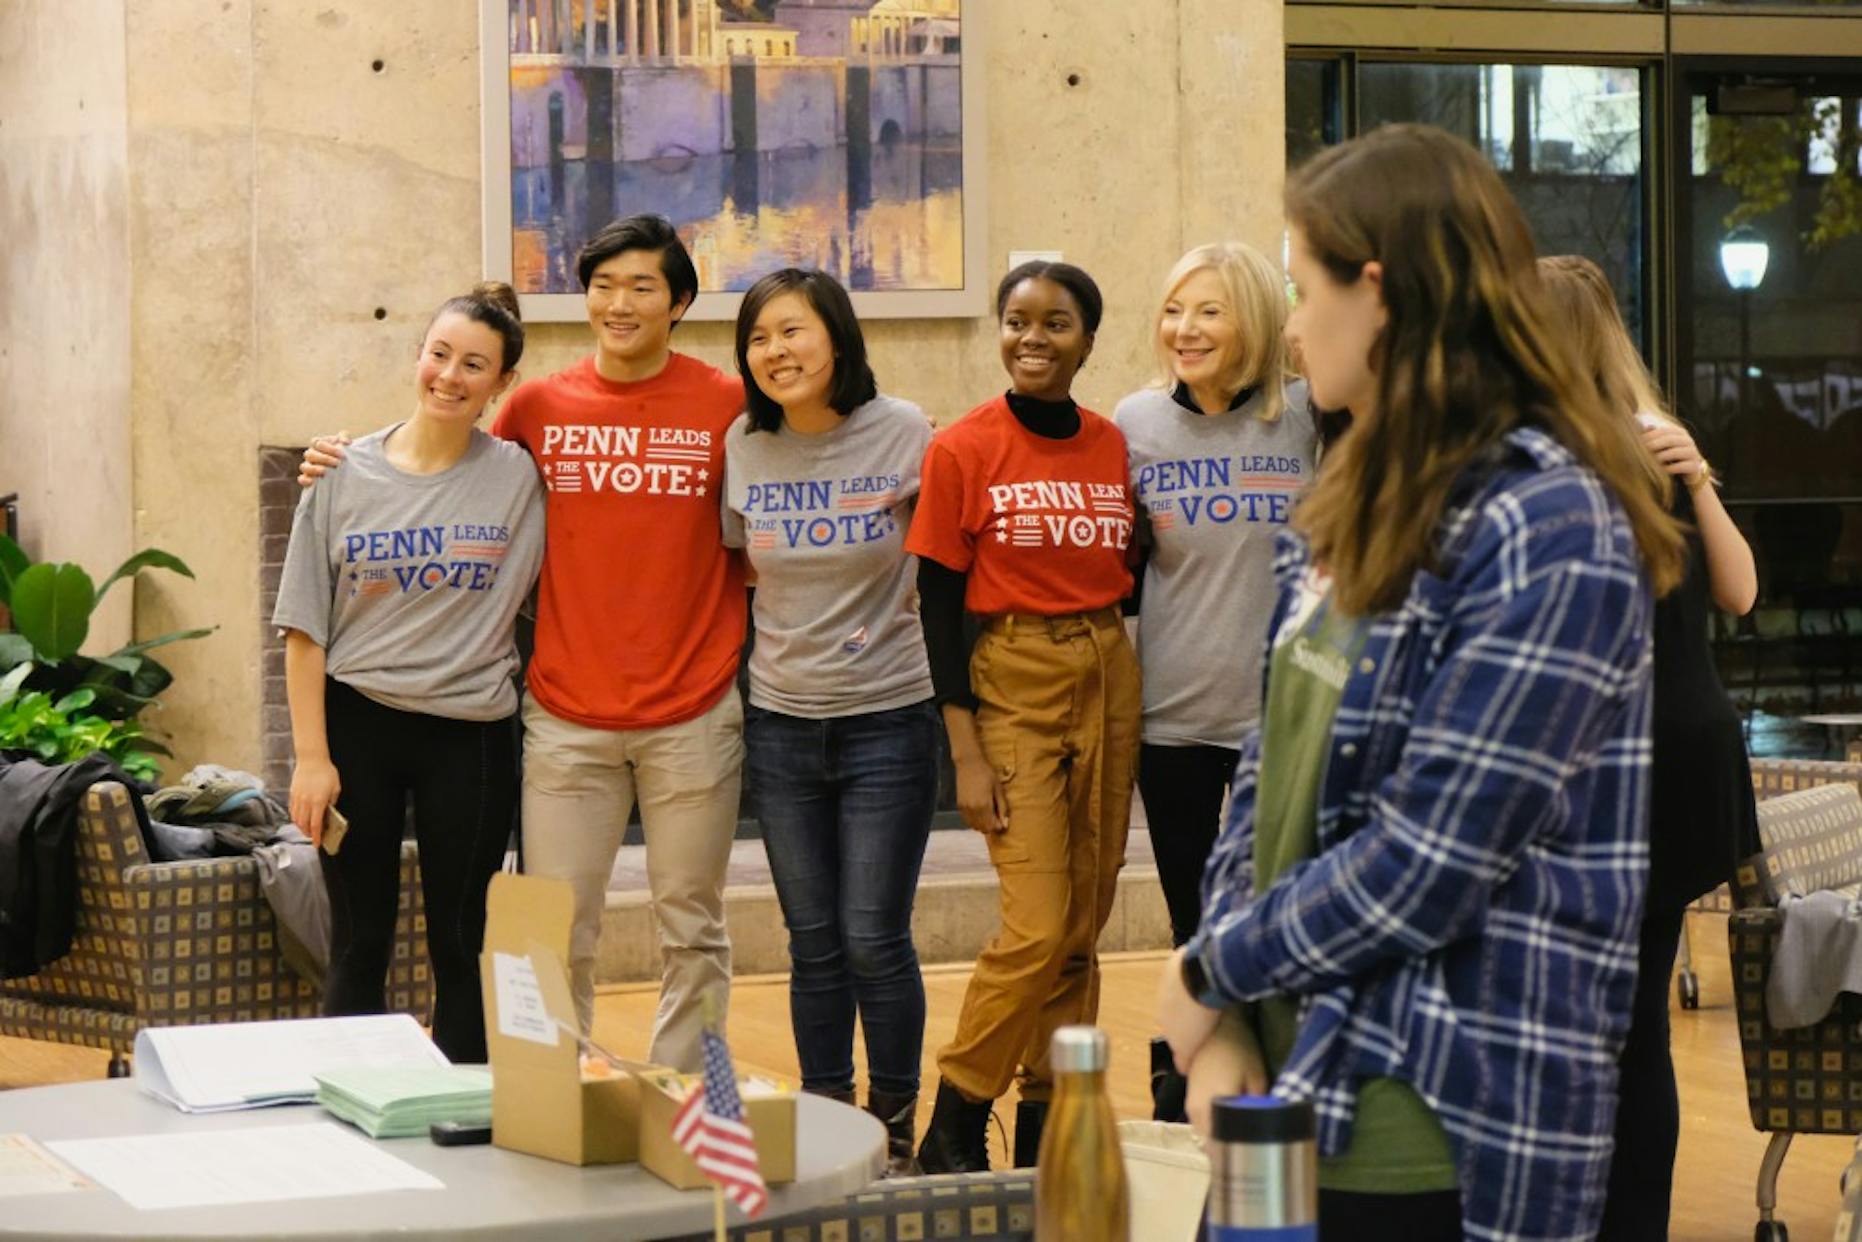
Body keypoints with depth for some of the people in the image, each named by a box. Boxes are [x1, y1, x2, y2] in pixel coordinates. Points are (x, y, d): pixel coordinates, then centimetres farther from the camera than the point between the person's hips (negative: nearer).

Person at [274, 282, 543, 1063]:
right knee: (358, 946, 6)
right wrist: (311, 756, -3)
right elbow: (305, 627, 1)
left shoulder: (520, 478, -2)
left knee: (461, 948, 6)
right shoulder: (346, 476, 0)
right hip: (356, 722, 1)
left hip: (472, 733, 0)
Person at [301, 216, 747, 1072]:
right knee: (558, 935, 1)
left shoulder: (726, 406, -1)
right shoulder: (538, 408, 4)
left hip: (694, 715, -1)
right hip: (568, 717, 1)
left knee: (691, 928, 8)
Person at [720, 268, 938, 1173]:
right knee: (814, 942, 9)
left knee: (874, 939, -3)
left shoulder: (902, 435, -8)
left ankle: (894, 1131, 12)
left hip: (887, 718, -3)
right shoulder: (742, 446, 0)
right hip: (781, 721, 3)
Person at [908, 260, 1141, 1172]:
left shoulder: (1113, 447, 5)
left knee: (1082, 927, 6)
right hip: (1014, 685, -4)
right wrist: (965, 752, -10)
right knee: (1037, 926, -12)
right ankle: (954, 1124, 4)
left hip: (1111, 681, 4)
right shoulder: (962, 450, -6)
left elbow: (1129, 577, 13)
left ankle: (1046, 1127, 17)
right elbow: (939, 605, -6)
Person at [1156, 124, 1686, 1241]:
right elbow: (1270, 767, 10)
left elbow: (1425, 868, -20)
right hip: (1287, 1082, 8)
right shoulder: (1364, 504, 11)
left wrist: (1211, 971, -7)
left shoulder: (1547, 531, -17)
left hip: (1437, 1130, -7)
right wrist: (1225, 1023, -3)